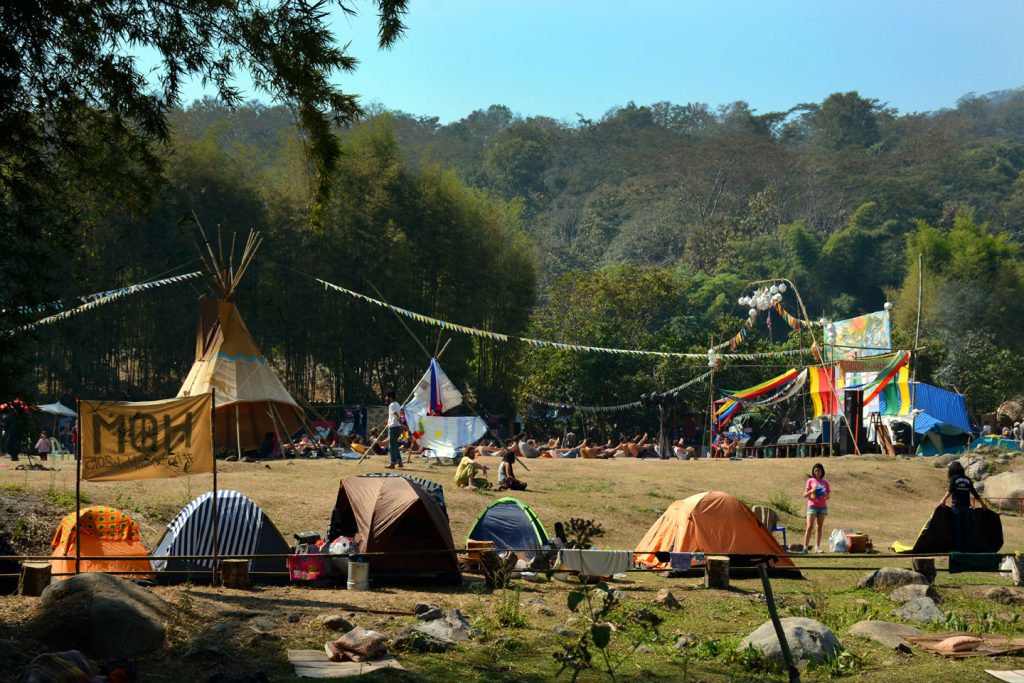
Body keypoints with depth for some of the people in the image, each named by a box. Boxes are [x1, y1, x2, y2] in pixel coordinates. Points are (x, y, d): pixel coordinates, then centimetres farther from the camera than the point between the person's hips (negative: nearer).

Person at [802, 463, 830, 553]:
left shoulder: (825, 482, 9)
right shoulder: (810, 481, 4)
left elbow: (828, 497, 10)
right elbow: (805, 495, 1)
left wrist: (825, 494, -12)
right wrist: (811, 491, -18)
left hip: (822, 507, 3)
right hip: (812, 506, -3)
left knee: (819, 527, 4)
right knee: (810, 527, -10)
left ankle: (817, 547, 7)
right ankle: (805, 547, -12)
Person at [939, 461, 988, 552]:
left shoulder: (954, 478, -1)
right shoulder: (968, 479, 11)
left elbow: (950, 491, -17)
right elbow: (975, 493, 15)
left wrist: (943, 500, -26)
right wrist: (983, 503, 27)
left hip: (957, 507, -4)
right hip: (966, 507, 4)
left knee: (957, 529, 0)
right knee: (966, 529, 8)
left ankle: (957, 549, -2)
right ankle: (967, 549, 9)